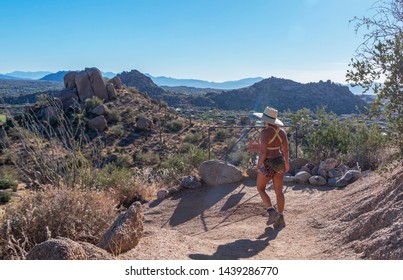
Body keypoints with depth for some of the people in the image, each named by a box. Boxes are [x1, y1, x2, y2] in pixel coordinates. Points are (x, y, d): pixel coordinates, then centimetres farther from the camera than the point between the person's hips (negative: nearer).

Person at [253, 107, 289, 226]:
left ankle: (272, 212, 3)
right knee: (279, 191, 14)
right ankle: (280, 218, 20)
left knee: (260, 189, 14)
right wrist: (286, 163, 18)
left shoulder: (265, 132, -20)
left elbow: (263, 151, -23)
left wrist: (258, 165, -11)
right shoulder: (282, 132, 0)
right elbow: (286, 150, 5)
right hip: (279, 163, 6)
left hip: (267, 165, -6)